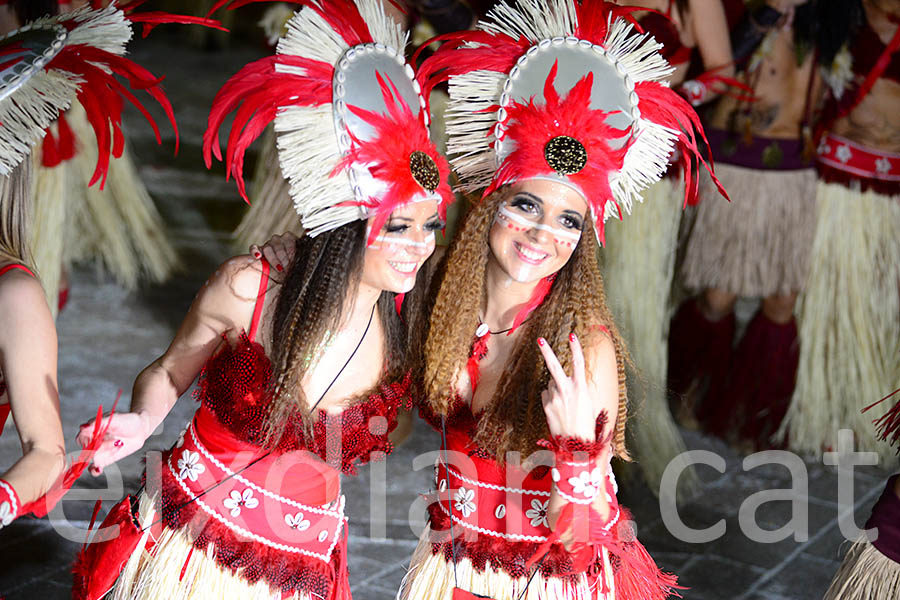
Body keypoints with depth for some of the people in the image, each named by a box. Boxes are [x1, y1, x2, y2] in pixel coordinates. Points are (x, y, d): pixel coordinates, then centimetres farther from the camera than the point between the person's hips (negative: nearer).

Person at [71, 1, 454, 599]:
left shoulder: (408, 331, -11)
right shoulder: (248, 289, -17)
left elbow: (381, 438, 3)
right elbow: (168, 373, 0)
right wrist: (139, 424, -20)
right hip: (182, 545, -1)